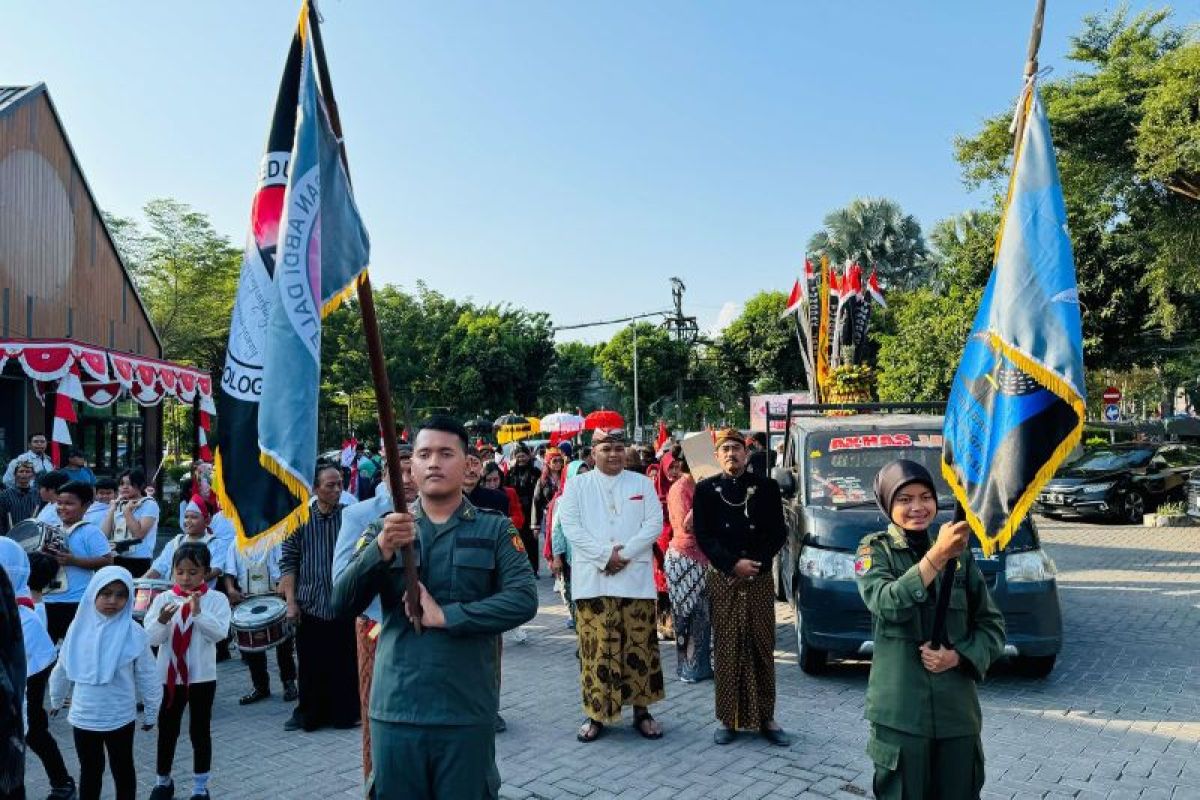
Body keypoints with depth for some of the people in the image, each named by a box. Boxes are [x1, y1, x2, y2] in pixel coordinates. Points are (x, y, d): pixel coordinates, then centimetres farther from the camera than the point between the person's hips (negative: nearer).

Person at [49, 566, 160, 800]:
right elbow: (62, 668, 9)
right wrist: (56, 700, 20)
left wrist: (151, 712, -1)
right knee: (89, 771, 19)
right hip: (82, 717, 3)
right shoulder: (80, 626, -7)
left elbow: (146, 676, -8)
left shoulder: (133, 633, -16)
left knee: (123, 770, 15)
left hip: (120, 718, -3)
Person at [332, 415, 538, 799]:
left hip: (467, 710, -1)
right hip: (395, 708, 2)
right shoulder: (387, 527, 6)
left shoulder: (495, 529, 1)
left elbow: (524, 599, -10)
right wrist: (381, 551, -20)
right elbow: (343, 604, -3)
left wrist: (445, 616, -17)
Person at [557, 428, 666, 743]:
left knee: (639, 645, 6)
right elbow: (570, 526, -5)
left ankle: (641, 710, 21)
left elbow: (654, 524, -1)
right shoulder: (576, 485, 6)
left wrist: (625, 553, -13)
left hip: (636, 578, 1)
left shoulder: (642, 483, 8)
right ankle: (596, 714, 15)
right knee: (596, 646, 2)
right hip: (592, 579, -1)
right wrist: (604, 555, -14)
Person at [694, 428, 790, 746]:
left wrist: (753, 564, -10)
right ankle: (728, 719, 10)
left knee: (762, 648, 4)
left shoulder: (766, 487, 5)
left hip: (759, 578, 1)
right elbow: (703, 535, -1)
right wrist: (733, 565, -13)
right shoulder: (705, 490, 4)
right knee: (726, 649, 2)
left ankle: (766, 718, 14)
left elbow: (778, 533, 2)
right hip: (722, 579, 0)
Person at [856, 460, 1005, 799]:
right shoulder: (875, 550, -3)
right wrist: (938, 555, -31)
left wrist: (957, 656, -10)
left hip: (958, 709, 3)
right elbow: (887, 603, -23)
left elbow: (992, 625, 8)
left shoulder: (961, 553, 6)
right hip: (900, 711, -3)